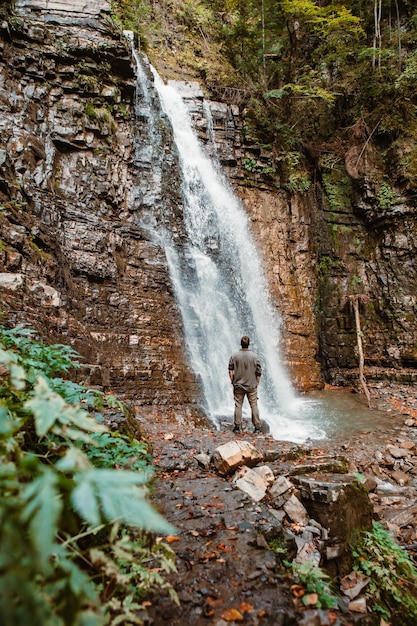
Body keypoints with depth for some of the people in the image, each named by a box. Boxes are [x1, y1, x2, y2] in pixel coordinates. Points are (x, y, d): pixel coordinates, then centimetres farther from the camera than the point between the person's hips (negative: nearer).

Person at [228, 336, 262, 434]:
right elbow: (259, 372, -4)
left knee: (238, 405, 7)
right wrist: (257, 383, 8)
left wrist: (232, 381, 8)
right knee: (254, 405, 7)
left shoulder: (234, 356, -5)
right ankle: (257, 427, 9)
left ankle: (237, 427, 11)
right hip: (252, 385, 0)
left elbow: (230, 371, -3)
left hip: (238, 385, 1)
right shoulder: (254, 356, -7)